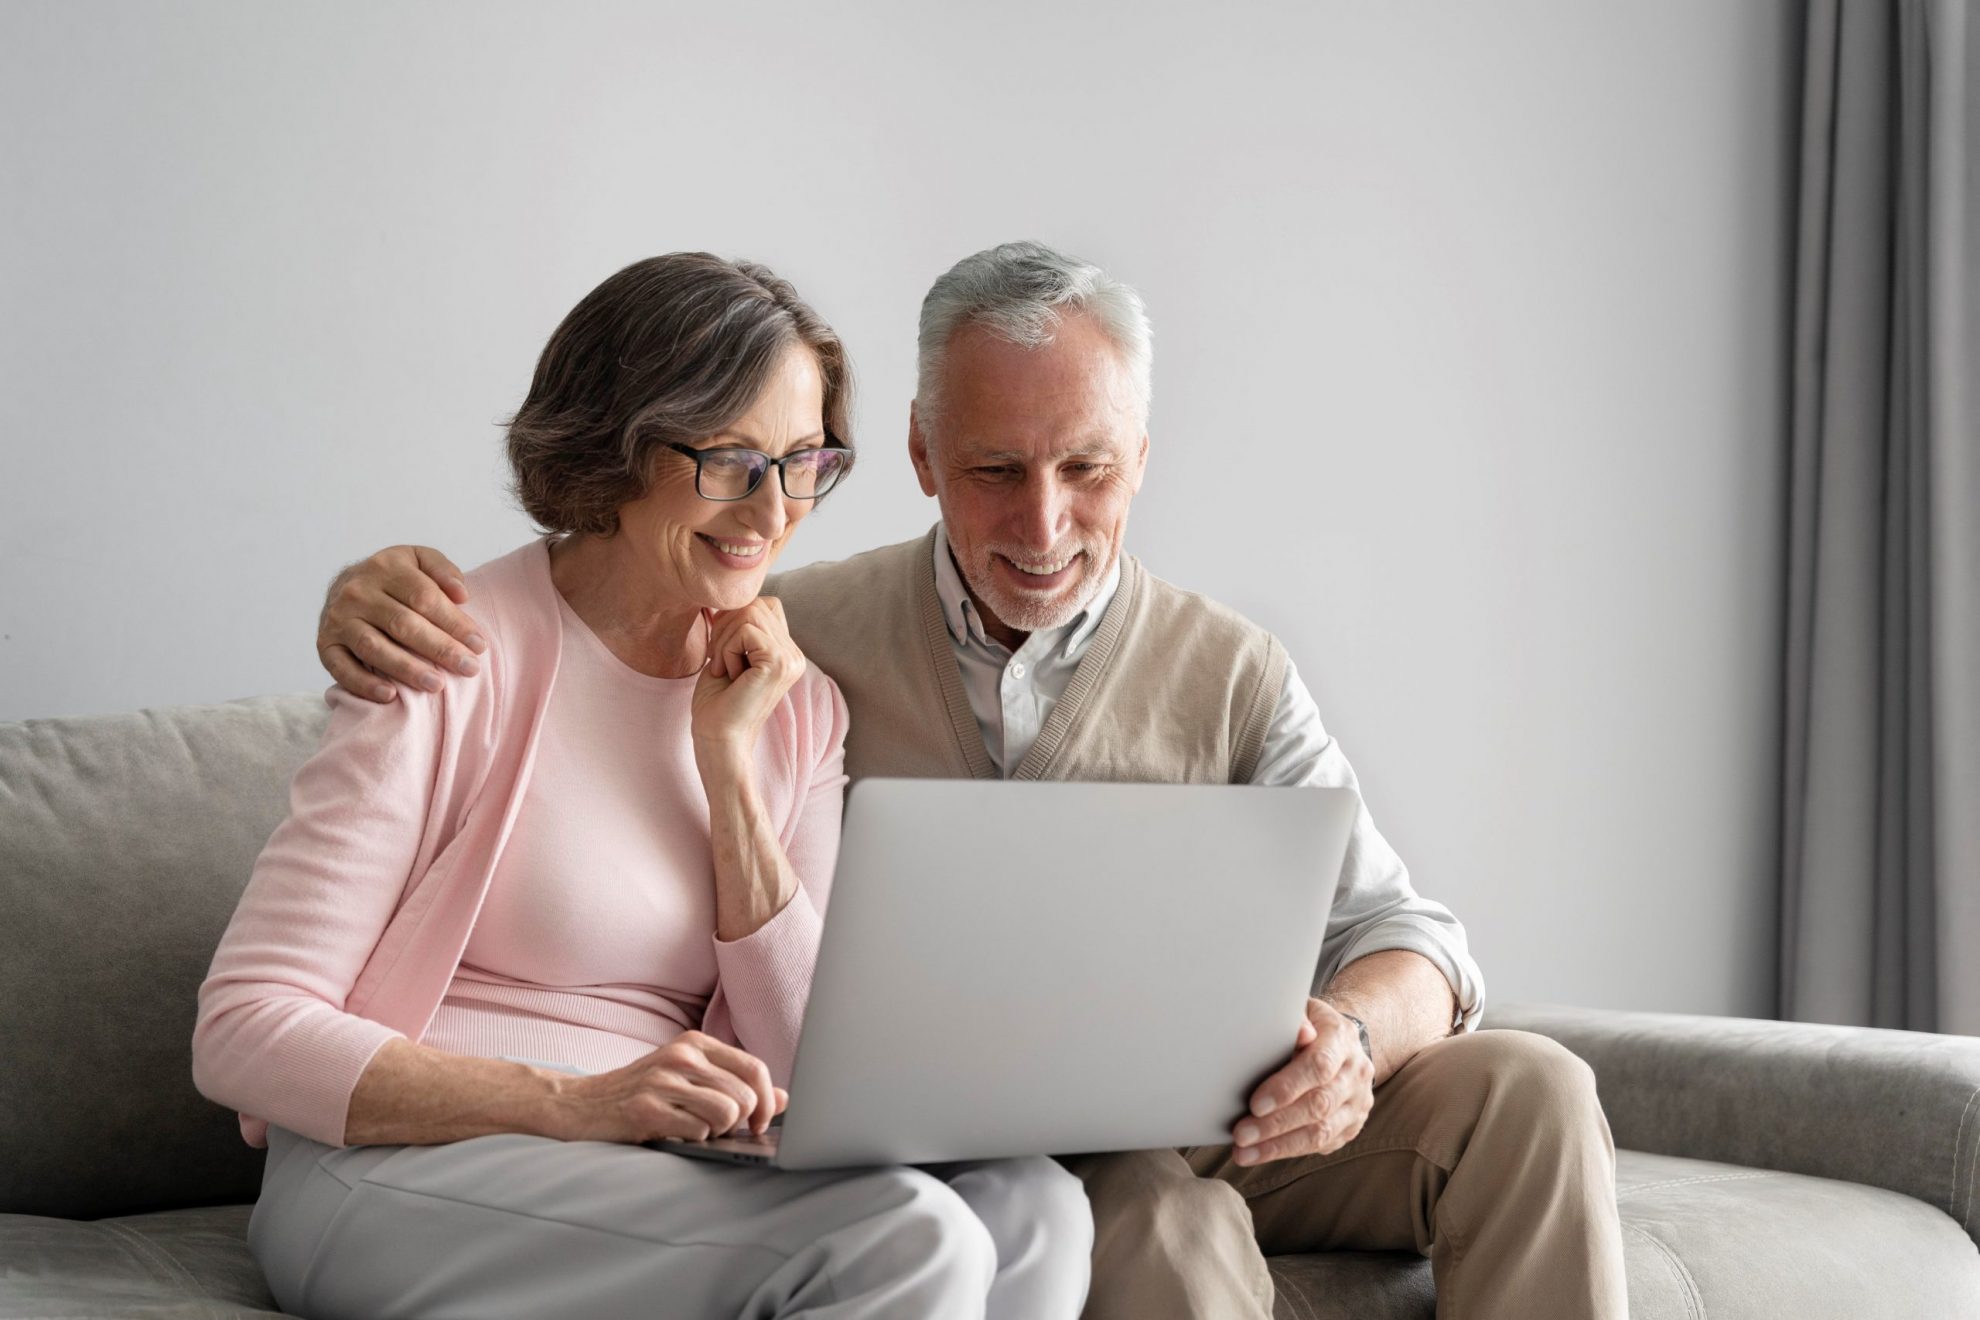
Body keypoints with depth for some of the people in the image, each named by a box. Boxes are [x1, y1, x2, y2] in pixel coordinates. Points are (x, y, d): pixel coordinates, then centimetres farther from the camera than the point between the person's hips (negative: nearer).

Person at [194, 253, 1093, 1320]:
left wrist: (730, 762, -5)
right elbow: (241, 1033, -13)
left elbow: (801, 1073, 2)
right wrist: (579, 1103, -24)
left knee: (1030, 1207, -21)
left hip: (647, 1181, 6)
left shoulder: (799, 708, 9)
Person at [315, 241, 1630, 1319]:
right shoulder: (805, 636, 3)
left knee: (1524, 1089, -21)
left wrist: (1350, 1035, -26)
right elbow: (541, 632, 7)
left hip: (1212, 1131, 3)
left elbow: (1403, 935, 0)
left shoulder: (1229, 674, 6)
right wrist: (388, 590, -18)